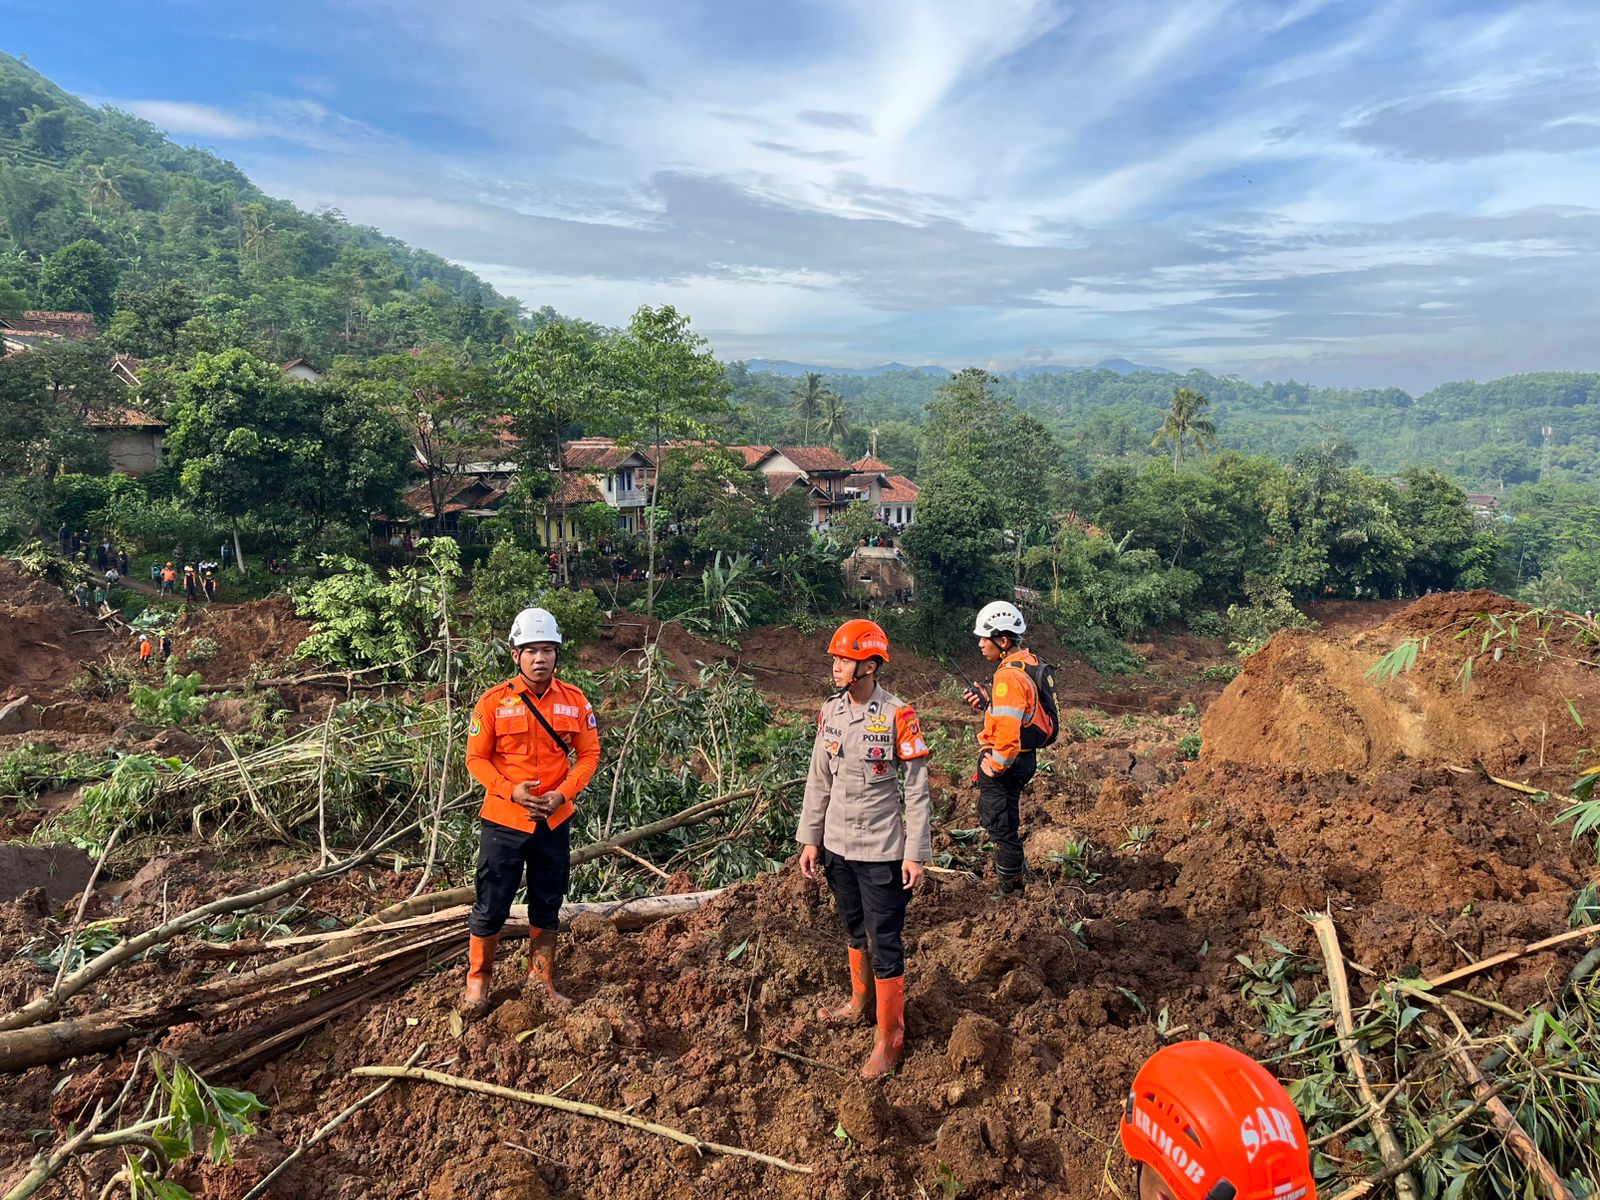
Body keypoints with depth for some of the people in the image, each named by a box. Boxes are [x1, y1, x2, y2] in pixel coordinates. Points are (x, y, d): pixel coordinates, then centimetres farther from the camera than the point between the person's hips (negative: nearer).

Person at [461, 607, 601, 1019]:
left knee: (547, 906, 16)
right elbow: (476, 758, -5)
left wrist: (564, 792, -14)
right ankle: (478, 981, 28)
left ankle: (542, 979, 34)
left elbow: (589, 754, 1)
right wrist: (511, 790, -20)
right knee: (491, 906, 6)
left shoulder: (575, 702, -3)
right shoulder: (494, 701, -9)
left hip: (555, 822, 2)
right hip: (503, 820, -2)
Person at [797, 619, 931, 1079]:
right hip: (837, 846, 6)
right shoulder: (830, 711, 1)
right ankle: (858, 1003, 42)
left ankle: (889, 1036, 18)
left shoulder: (898, 717, -17)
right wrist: (810, 838, 7)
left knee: (885, 944, 4)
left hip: (881, 852, -6)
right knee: (855, 932, 23)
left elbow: (917, 790, -12)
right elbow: (819, 780, 8)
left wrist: (916, 854, -12)